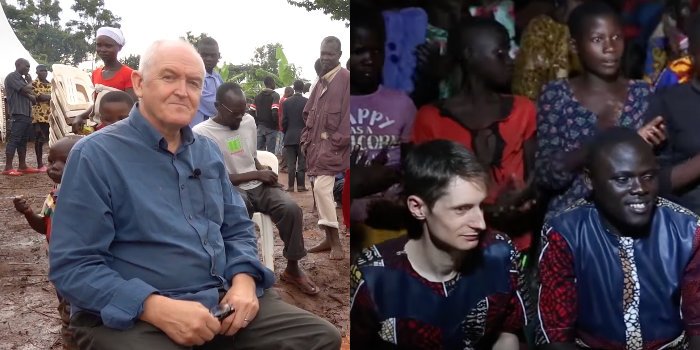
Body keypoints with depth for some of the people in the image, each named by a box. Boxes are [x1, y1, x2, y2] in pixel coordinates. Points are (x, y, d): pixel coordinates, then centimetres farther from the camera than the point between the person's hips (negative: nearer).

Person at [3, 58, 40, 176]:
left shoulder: (22, 79, 23)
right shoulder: (12, 76, -5)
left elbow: (34, 98, 18)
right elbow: (26, 90, -17)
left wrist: (28, 94, -4)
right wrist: (30, 82, 4)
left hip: (26, 114, 9)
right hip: (18, 114, -9)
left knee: (23, 141, 10)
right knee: (13, 140, -11)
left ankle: (22, 166, 13)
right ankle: (8, 168, -13)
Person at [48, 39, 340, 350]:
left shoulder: (208, 150, 13)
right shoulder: (95, 154, -7)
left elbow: (237, 229, 17)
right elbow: (72, 266, -13)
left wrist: (243, 280, -5)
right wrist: (158, 308, -25)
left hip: (221, 300, 6)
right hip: (134, 315, -6)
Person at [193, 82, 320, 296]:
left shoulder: (248, 120, 8)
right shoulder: (201, 133, -12)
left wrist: (264, 171, -3)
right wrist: (256, 175, -13)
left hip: (258, 185, 5)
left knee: (291, 208, -22)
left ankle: (292, 268, -5)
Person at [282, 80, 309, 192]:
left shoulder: (286, 102, 0)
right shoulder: (307, 102, -7)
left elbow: (284, 120, 0)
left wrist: (285, 133, 13)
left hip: (290, 136, 2)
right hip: (303, 136, -2)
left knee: (291, 163, 5)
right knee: (302, 163, 3)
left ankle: (291, 186, 4)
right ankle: (301, 185, 3)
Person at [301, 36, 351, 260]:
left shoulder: (346, 78, -7)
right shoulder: (320, 82, 17)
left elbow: (349, 113, -13)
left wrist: (339, 141, -18)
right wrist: (306, 139, 9)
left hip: (332, 143, -8)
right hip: (315, 143, 8)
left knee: (322, 187, -18)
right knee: (318, 189, 8)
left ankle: (336, 242, -9)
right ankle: (329, 239, 17)